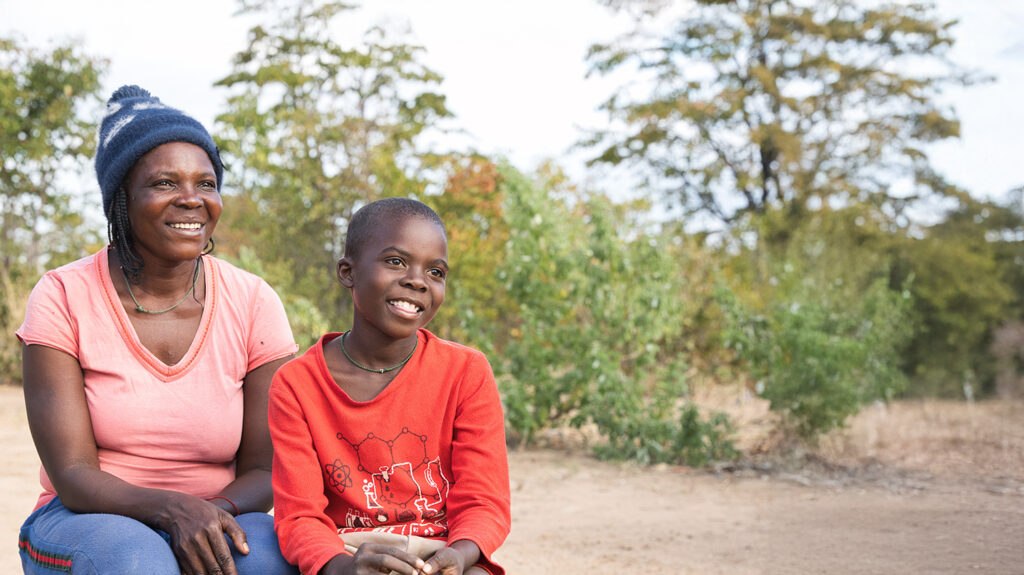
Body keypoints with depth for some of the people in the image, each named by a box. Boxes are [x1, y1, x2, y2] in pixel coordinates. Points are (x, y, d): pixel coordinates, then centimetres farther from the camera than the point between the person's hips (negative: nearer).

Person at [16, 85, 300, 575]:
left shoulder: (253, 303, -2)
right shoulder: (63, 297, -7)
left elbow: (264, 470, -1)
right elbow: (72, 475, -12)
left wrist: (213, 513, -24)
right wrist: (173, 509, -31)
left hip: (219, 519, 2)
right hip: (86, 520, -1)